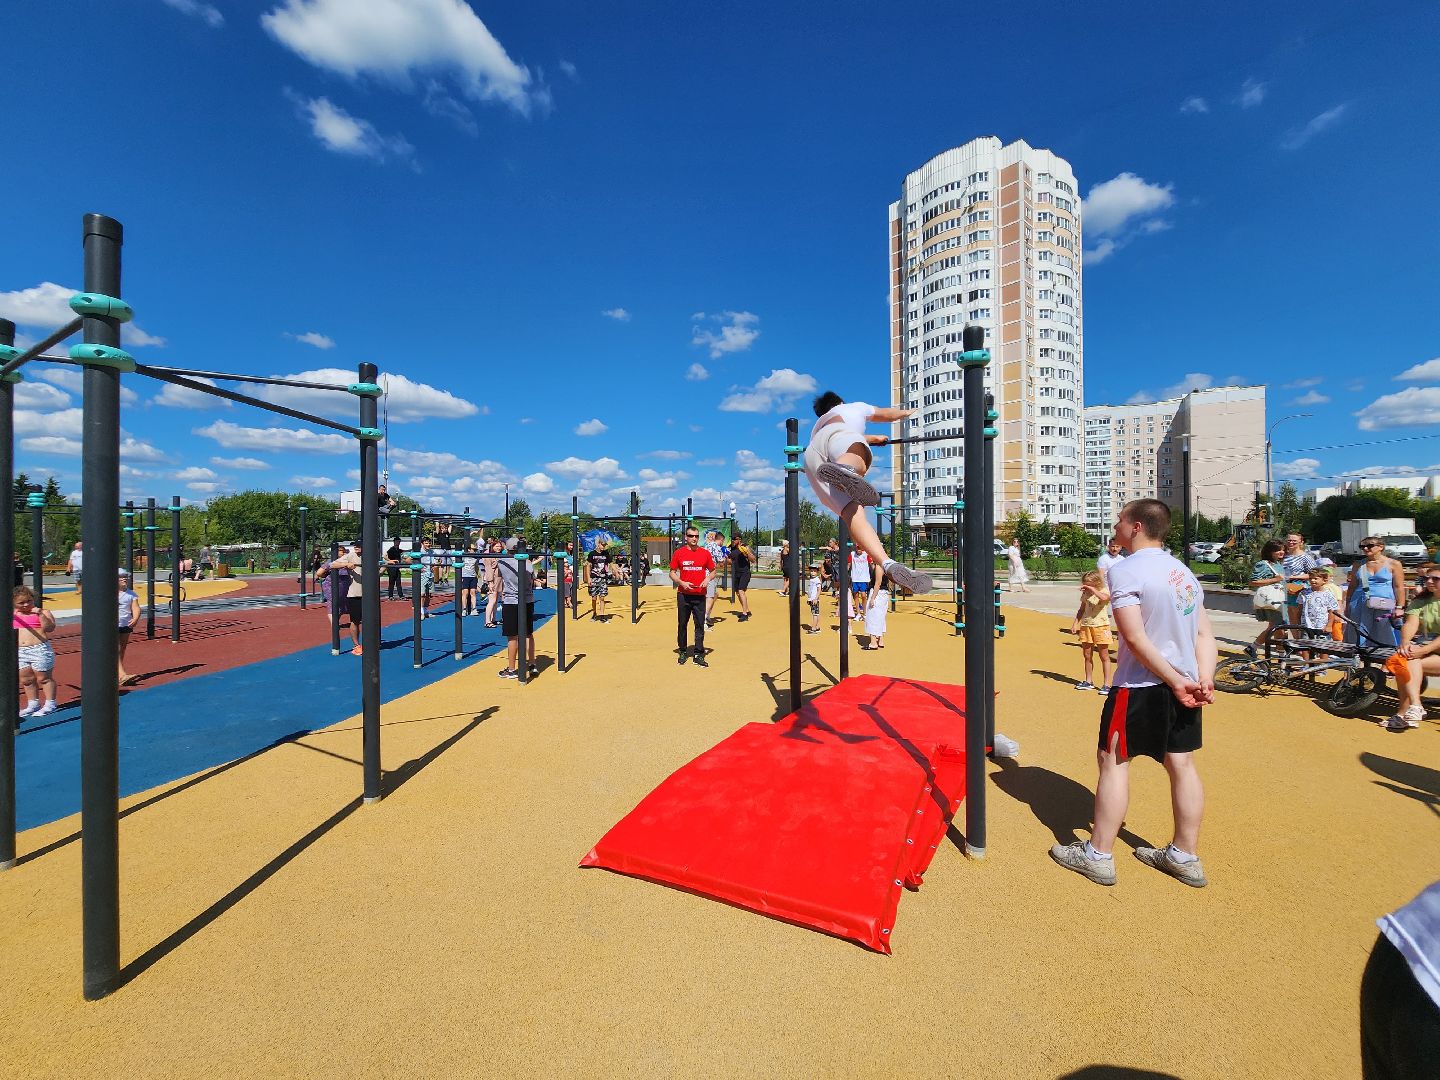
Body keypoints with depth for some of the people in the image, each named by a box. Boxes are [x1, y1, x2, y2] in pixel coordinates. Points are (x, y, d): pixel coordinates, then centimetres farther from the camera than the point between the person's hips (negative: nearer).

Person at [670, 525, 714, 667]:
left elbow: (713, 571, 13)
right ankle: (683, 652, 23)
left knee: (700, 625, 1)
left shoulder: (705, 553, 4)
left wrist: (707, 579, -8)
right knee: (682, 624, 9)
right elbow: (672, 573, 5)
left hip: (700, 595, 0)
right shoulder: (679, 553, 1)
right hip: (683, 595, 0)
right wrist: (681, 583, -11)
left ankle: (699, 655, 7)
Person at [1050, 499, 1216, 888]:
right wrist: (1204, 679, -2)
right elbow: (1204, 633, 7)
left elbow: (1136, 639, -21)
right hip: (1184, 685, 8)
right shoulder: (1183, 571, 10)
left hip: (1141, 686, -8)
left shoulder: (1125, 570, -16)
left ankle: (1098, 855, 12)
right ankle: (1185, 857, 27)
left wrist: (1176, 681, -14)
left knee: (1113, 761, 2)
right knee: (1181, 764, 15)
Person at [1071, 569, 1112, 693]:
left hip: (1100, 626, -6)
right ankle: (1088, 682, 22)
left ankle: (1106, 684, 7)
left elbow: (1104, 598, -33)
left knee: (1104, 656, 1)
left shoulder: (1105, 591, -8)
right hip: (1086, 626, 6)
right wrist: (1075, 624, 12)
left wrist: (1091, 589, -25)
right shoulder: (1085, 594, 8)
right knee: (1087, 655, 11)